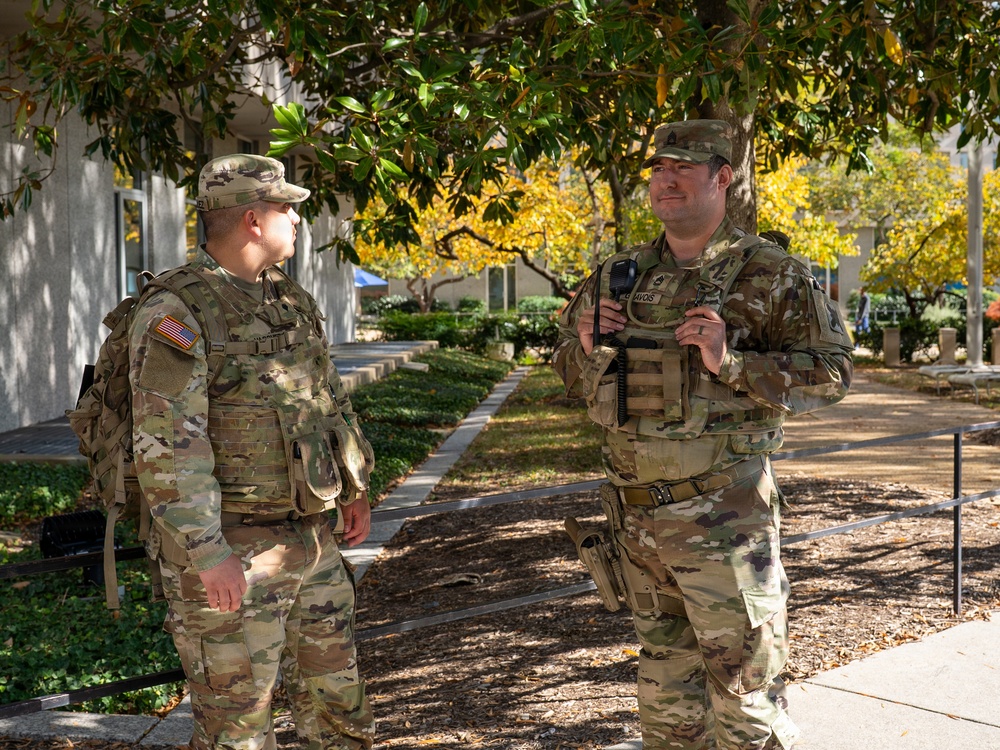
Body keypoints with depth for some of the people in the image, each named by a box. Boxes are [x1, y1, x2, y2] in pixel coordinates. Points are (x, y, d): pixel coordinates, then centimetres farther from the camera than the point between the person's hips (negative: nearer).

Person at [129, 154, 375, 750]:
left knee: (338, 701, 17)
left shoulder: (294, 302, 12)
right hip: (232, 553, -8)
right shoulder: (177, 316, -15)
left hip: (312, 539, 8)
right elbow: (167, 448, -21)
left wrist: (354, 488, 23)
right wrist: (207, 553, -24)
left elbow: (332, 398, 23)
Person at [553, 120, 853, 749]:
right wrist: (588, 346, -3)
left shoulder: (770, 275, -5)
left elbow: (831, 372, -9)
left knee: (744, 696, 1)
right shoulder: (619, 278, 10)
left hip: (721, 514, -5)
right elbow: (568, 368, 20)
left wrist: (730, 362, -20)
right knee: (666, 674, 19)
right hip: (635, 509, 5)